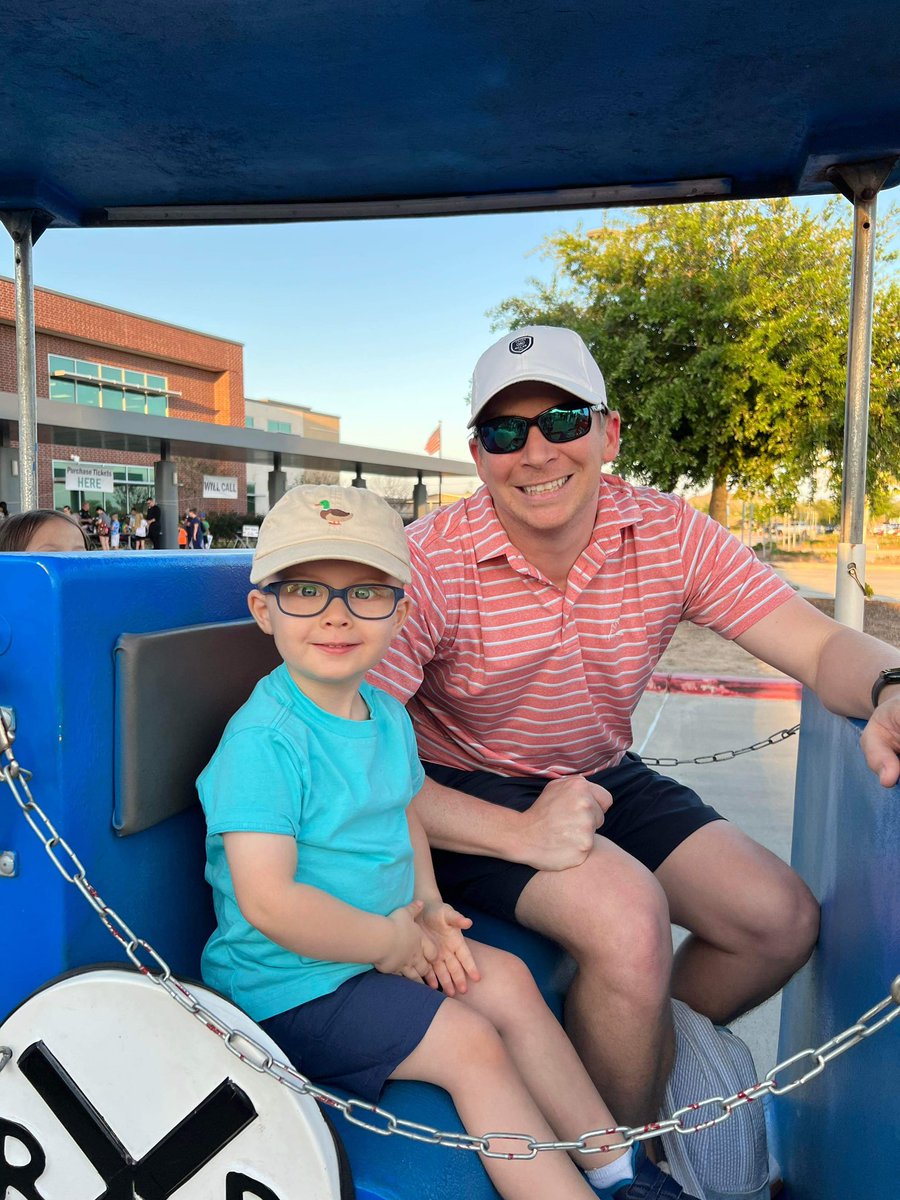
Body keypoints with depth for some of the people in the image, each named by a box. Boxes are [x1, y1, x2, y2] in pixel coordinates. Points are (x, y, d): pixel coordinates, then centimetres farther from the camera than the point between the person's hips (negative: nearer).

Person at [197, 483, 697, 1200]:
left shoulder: (388, 715, 2)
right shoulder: (263, 739, -26)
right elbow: (269, 903, -30)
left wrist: (428, 907, -1)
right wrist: (393, 940, -18)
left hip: (388, 940, 8)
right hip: (290, 983, -8)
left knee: (508, 981, 4)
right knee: (470, 1045, -13)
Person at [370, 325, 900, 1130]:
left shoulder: (670, 537, -10)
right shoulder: (430, 562, -23)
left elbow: (821, 646, -14)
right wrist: (519, 833, -33)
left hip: (604, 778, 5)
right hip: (473, 797, -5)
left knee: (783, 921, -3)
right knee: (629, 915, -29)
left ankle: (659, 1062, 28)